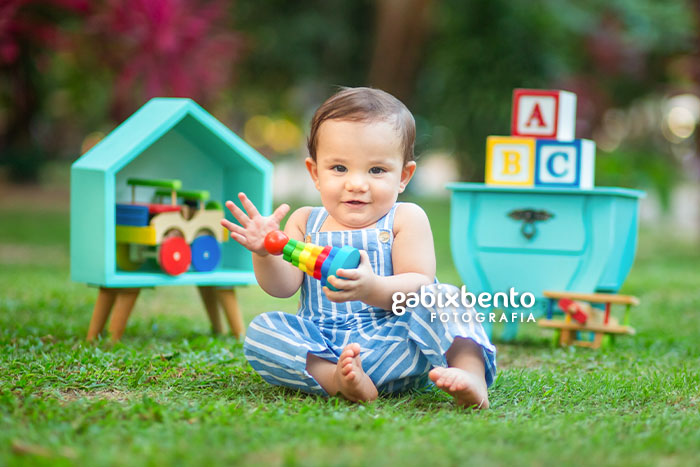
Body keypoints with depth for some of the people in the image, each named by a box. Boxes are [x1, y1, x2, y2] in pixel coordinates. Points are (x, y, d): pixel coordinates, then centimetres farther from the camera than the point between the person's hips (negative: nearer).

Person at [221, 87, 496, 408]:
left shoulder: (406, 219, 1)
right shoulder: (305, 222, 11)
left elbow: (420, 285, -11)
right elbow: (283, 287, 2)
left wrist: (373, 289, -32)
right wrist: (265, 253, -20)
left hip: (394, 346, -2)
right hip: (321, 346, 3)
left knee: (442, 298, -24)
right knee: (261, 330, -19)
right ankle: (334, 379, -38)